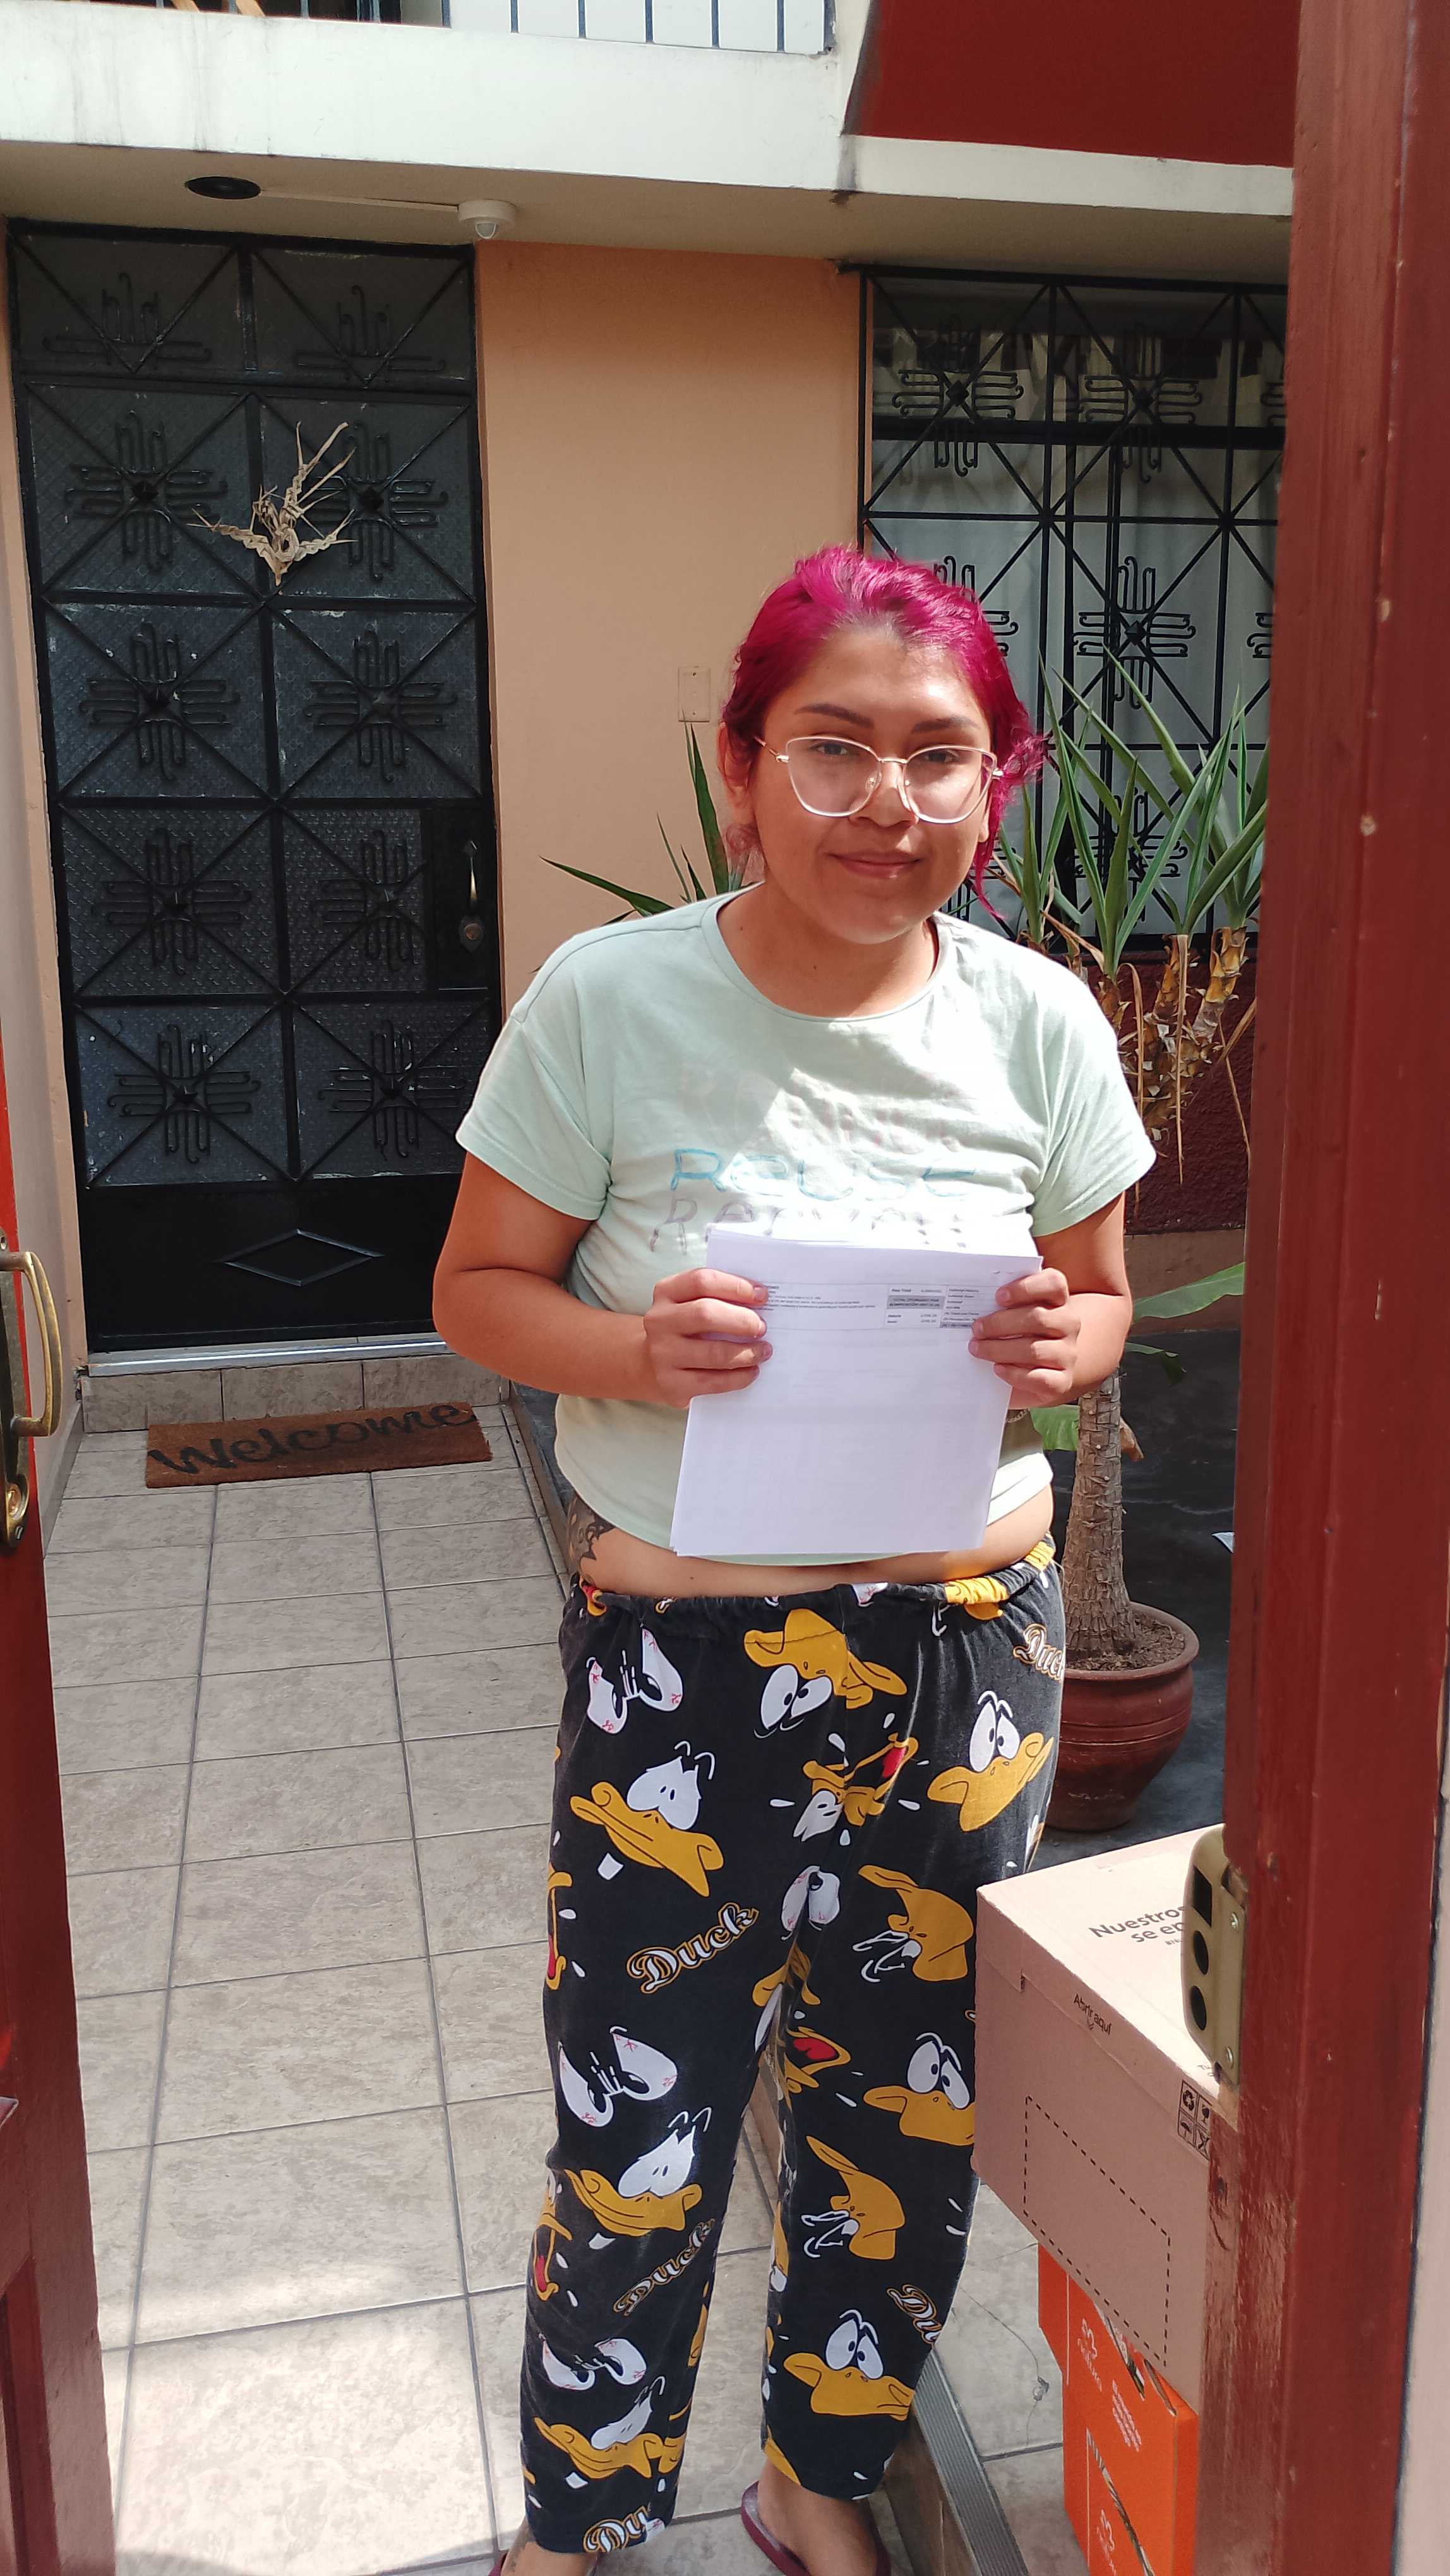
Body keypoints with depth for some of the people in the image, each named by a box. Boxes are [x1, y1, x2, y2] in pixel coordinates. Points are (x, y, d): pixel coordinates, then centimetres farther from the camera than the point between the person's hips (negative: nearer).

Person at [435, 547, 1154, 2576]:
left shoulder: (1036, 1020, -2)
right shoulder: (610, 1001, -10)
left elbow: (1100, 1289, 9)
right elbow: (481, 1287, -3)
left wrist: (1067, 1345, -15)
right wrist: (636, 1352, -24)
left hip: (966, 1641, 3)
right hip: (684, 1648, -3)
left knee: (910, 2117, 19)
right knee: (639, 2141, 8)